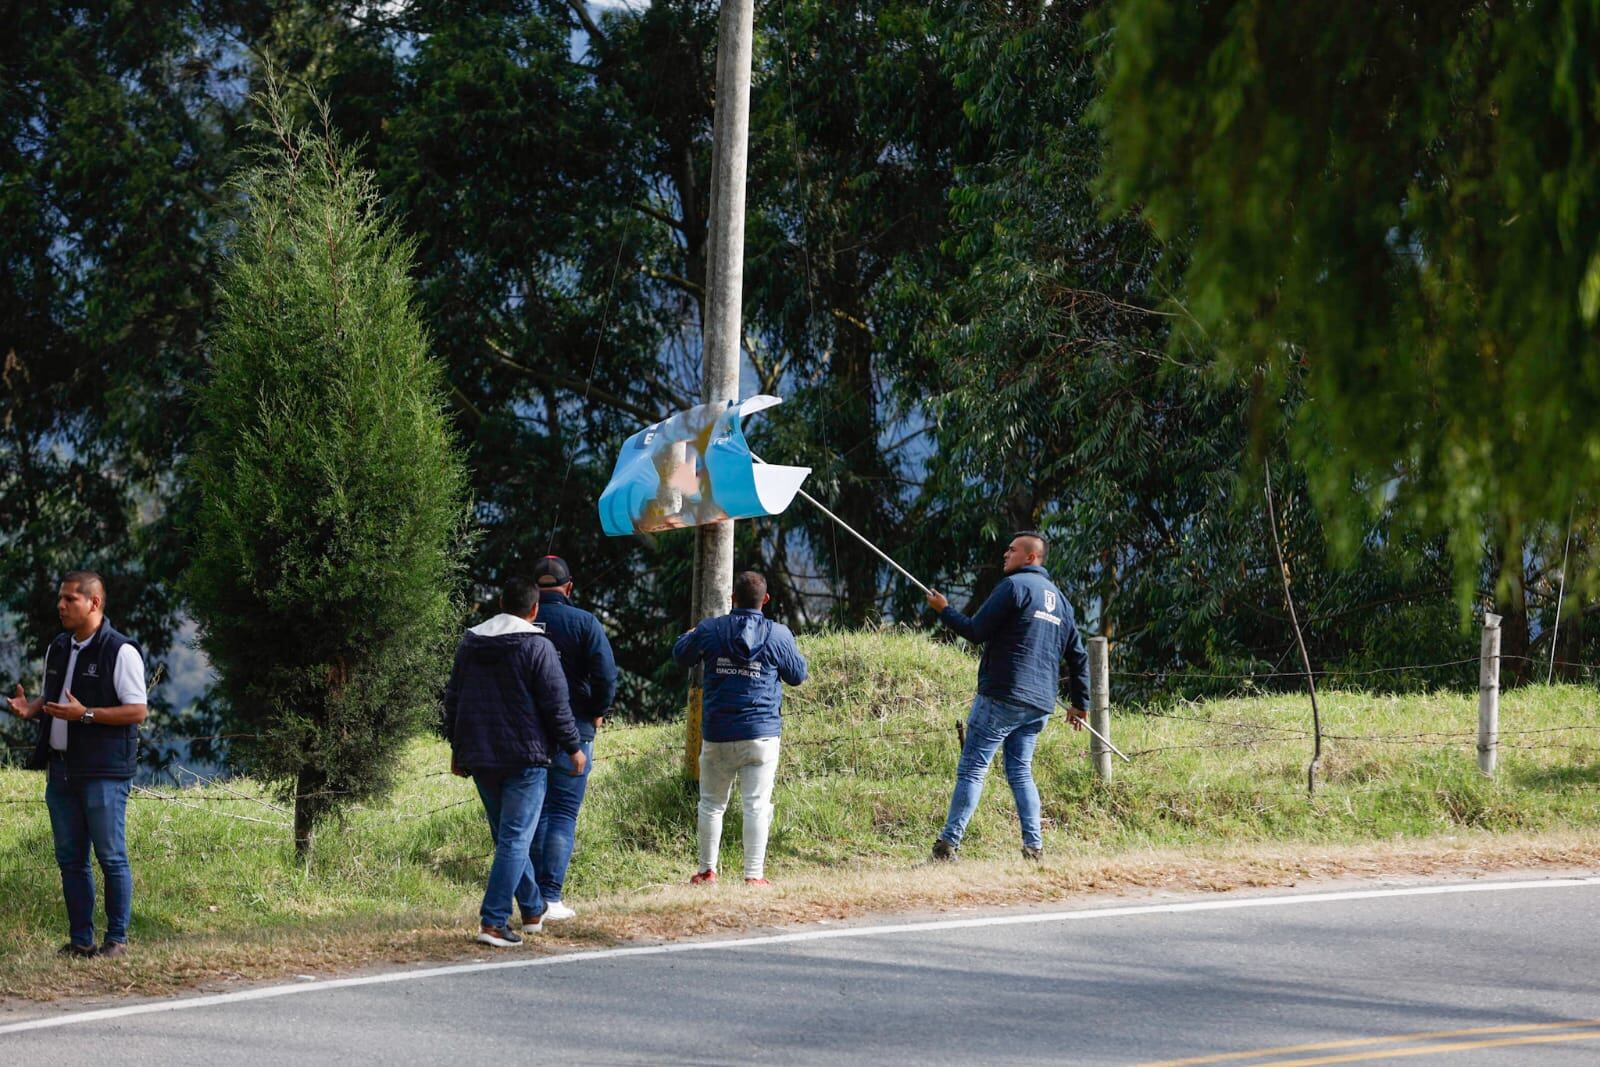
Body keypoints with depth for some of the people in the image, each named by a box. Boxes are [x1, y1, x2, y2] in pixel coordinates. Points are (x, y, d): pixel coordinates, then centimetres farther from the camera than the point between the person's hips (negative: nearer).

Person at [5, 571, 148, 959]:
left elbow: (138, 710, -13)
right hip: (61, 767, 8)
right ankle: (80, 939, 16)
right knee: (70, 858, 9)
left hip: (103, 772, -8)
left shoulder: (119, 652, -10)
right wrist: (32, 707, 1)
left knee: (111, 857, -2)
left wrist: (85, 714, -22)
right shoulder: (57, 649, 13)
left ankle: (117, 939, 5)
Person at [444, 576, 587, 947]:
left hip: (480, 759, 6)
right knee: (515, 839, -6)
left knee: (508, 836, 18)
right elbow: (556, 705, -10)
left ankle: (533, 911, 29)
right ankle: (493, 922, -15)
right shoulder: (537, 648, -10)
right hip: (525, 758, -6)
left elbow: (453, 699, 15)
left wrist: (457, 748, 23)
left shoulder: (469, 644, 9)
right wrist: (573, 747, 3)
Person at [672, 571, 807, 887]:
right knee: (757, 805, -1)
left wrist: (690, 635, 38)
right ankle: (754, 875, -5)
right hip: (760, 733, -1)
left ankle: (707, 871, 17)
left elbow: (680, 655, 17)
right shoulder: (778, 635, -4)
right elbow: (798, 675, 8)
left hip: (717, 735, 1)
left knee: (712, 803, 13)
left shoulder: (710, 630, -1)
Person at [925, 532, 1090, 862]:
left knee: (972, 769, -5)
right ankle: (1034, 846, 3)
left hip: (1002, 697, -7)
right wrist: (1079, 703, 27)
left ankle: (948, 843, -10)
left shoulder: (1015, 585, -6)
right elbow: (1078, 656, 21)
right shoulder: (1059, 599, 18)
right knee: (1020, 771, 13)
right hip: (1040, 704, 7)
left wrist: (944, 610, 5)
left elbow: (976, 632, -10)